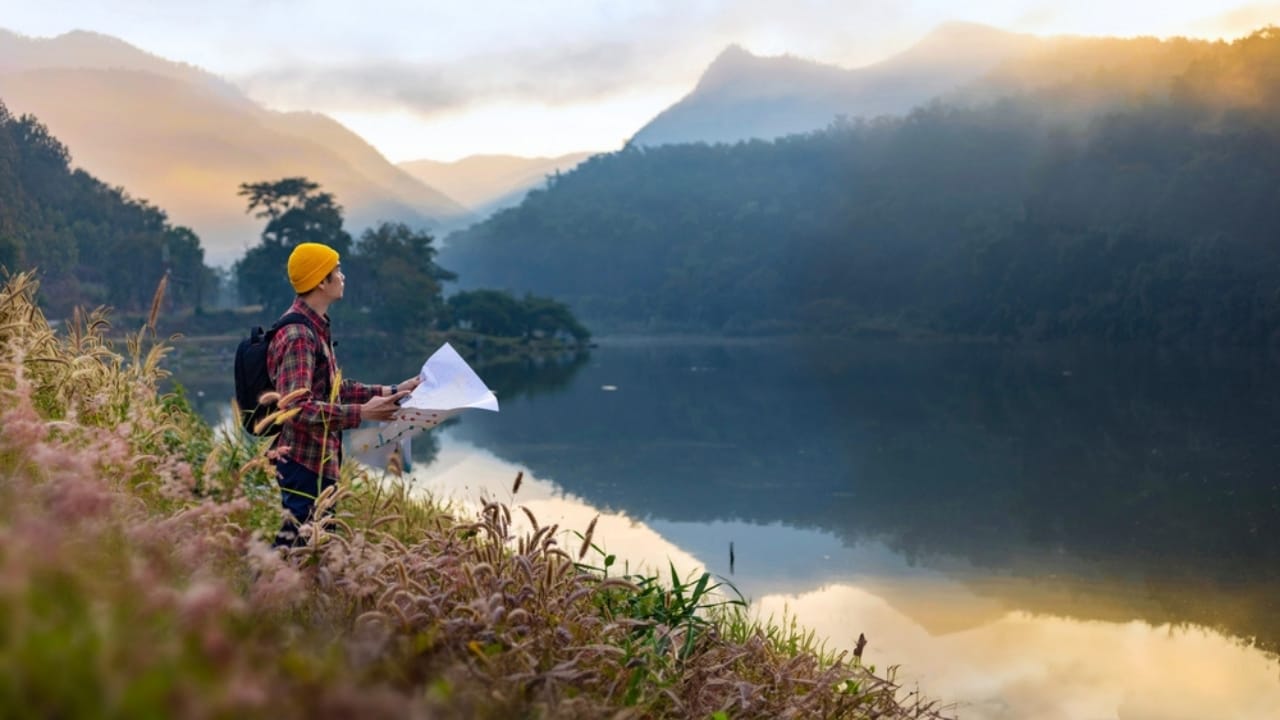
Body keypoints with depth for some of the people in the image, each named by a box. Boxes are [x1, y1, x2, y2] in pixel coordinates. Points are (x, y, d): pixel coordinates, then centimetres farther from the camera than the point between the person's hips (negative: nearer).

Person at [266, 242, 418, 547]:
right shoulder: (298, 335, -20)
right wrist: (361, 412, -29)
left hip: (320, 459, 10)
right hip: (303, 462, -10)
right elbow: (298, 408, -27)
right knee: (297, 543, -4)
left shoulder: (316, 328, 13)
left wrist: (391, 391, 13)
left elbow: (333, 389, 19)